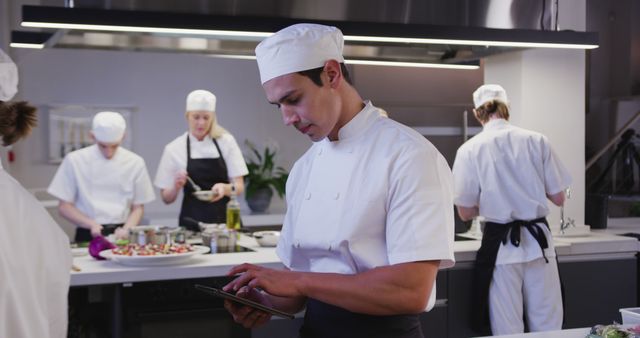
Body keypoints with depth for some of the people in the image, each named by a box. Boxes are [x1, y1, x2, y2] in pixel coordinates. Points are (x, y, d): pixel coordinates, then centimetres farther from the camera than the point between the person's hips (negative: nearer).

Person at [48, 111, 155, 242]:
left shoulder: (135, 163, 2)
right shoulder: (75, 160, 0)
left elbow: (138, 207, 9)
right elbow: (64, 206, 3)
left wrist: (126, 229, -9)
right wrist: (91, 224, -11)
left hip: (120, 233, 1)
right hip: (88, 236, -1)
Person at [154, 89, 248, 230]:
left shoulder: (226, 141, 1)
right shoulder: (174, 149, 0)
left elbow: (239, 187, -1)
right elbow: (167, 198, 4)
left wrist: (225, 188, -20)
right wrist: (176, 187, -15)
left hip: (224, 219, 0)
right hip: (192, 223, 0)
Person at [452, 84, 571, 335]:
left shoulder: (469, 150, -5)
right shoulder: (537, 141, -1)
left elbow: (465, 213, -2)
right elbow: (558, 198, 2)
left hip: (501, 245, -1)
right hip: (538, 240, 2)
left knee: (508, 330, 8)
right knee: (548, 327, 11)